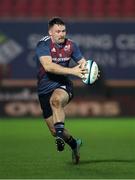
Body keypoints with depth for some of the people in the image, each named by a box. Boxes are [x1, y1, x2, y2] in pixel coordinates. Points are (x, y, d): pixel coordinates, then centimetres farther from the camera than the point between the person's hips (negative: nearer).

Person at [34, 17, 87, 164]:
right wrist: (72, 71, -39)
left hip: (63, 86, 0)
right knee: (54, 130, 5)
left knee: (56, 99, -38)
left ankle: (60, 133, -43)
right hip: (45, 89, 0)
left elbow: (82, 62, 6)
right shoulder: (43, 44, -16)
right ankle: (74, 144, 33)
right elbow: (48, 66, -31)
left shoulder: (70, 45, -1)